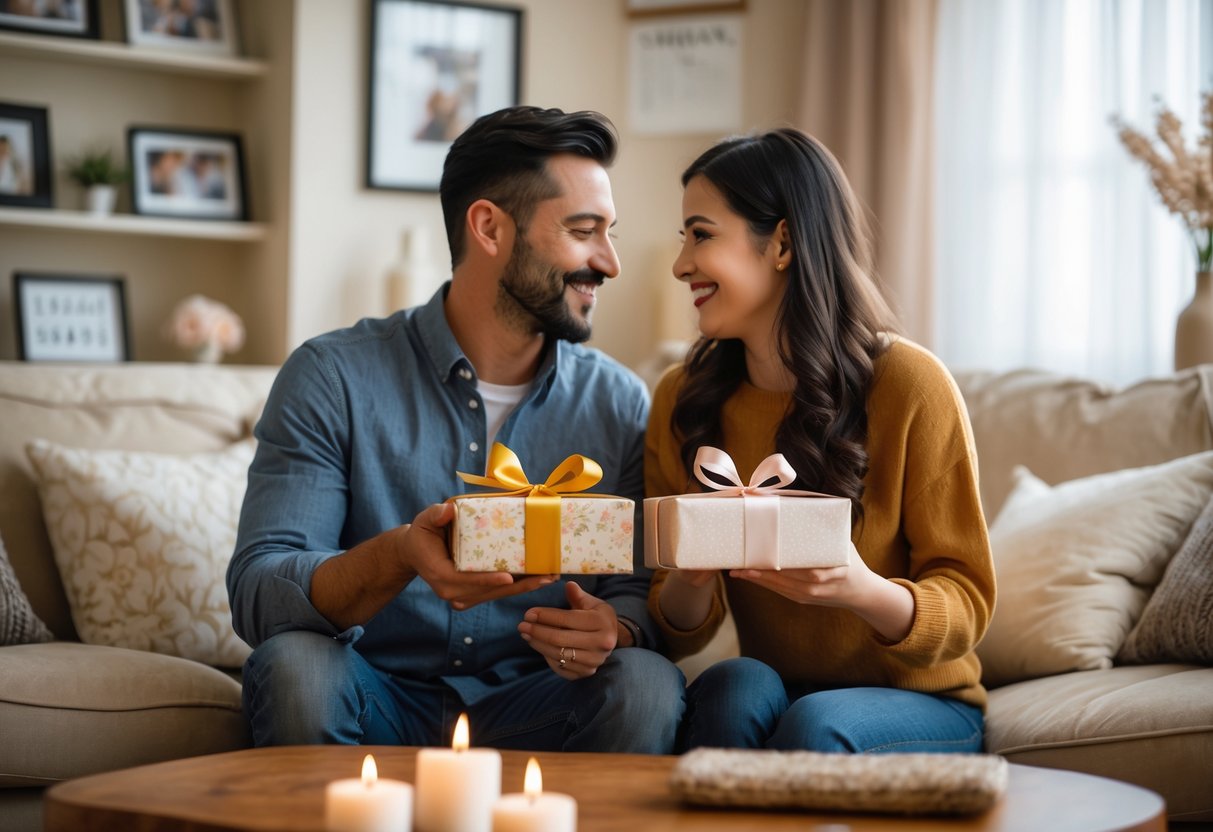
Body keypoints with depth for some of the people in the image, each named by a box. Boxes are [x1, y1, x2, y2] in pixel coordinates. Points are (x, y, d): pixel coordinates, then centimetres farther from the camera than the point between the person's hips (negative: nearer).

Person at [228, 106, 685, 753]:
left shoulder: (618, 403, 4)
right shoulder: (332, 378, -6)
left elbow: (641, 591, 5)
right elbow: (255, 595, -14)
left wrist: (611, 629, -21)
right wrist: (397, 558, -35)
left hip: (528, 713, 2)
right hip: (379, 706, -2)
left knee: (645, 686, -27)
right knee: (295, 666, -33)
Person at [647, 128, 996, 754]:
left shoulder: (908, 384, -13)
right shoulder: (682, 398, -1)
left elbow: (966, 607, -10)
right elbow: (681, 632, 1)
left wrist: (864, 591, -32)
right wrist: (689, 580, -23)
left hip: (920, 703, -2)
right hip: (771, 692, 3)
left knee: (815, 725, -33)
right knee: (734, 687, -30)